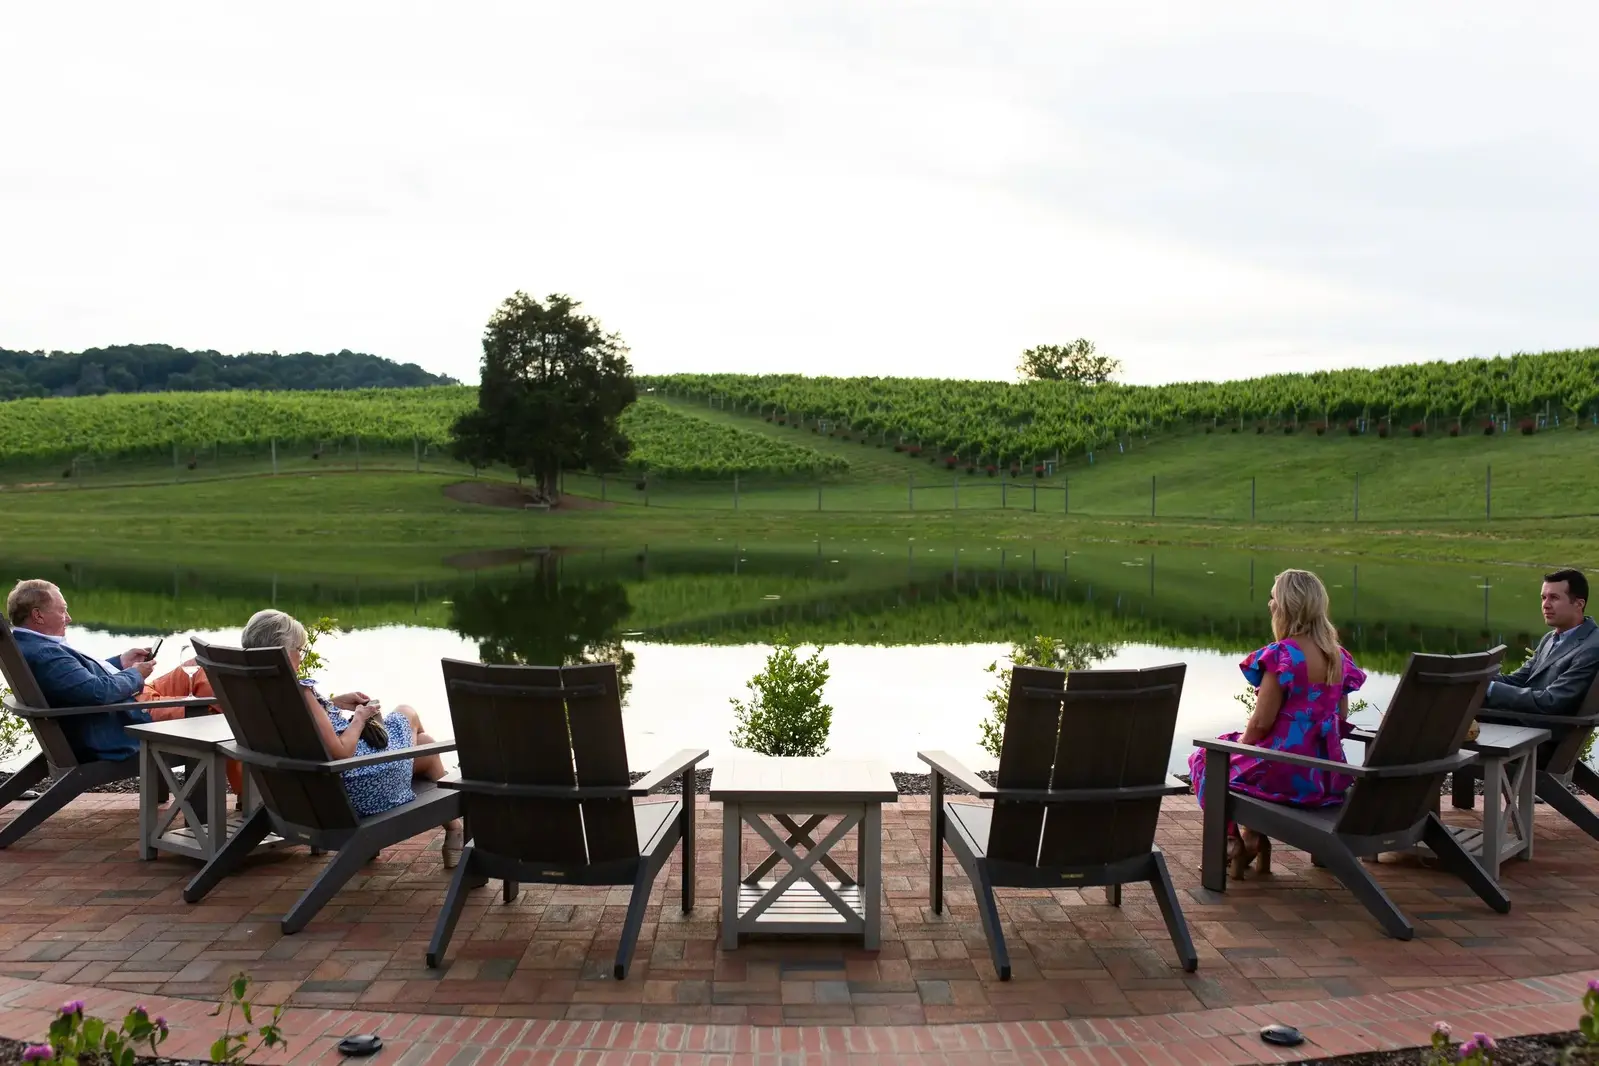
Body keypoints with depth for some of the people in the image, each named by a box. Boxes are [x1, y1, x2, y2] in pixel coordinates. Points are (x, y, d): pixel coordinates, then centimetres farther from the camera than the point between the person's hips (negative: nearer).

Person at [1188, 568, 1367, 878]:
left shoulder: (1281, 655, -19)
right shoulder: (1338, 655, 3)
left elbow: (1262, 722, -18)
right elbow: (1340, 718, 11)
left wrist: (1240, 745, 2)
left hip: (1286, 770, -7)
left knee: (1206, 760, 19)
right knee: (1251, 757, 35)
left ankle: (1232, 843, 21)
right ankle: (1254, 840, 30)